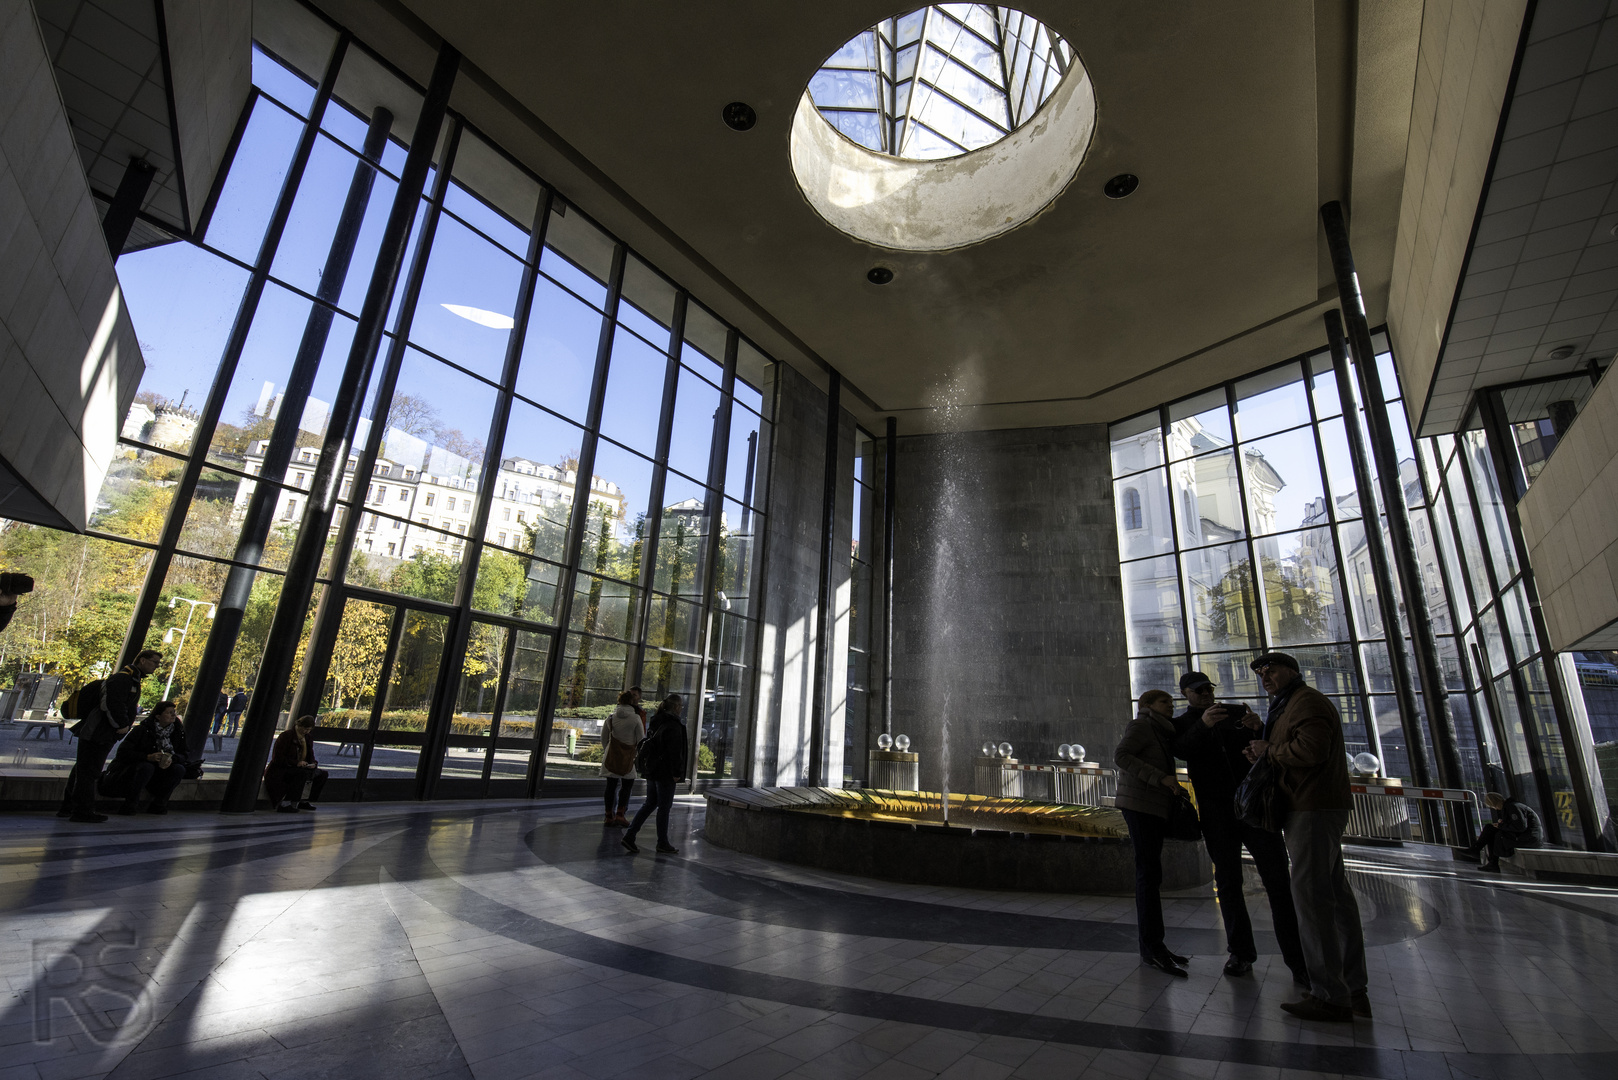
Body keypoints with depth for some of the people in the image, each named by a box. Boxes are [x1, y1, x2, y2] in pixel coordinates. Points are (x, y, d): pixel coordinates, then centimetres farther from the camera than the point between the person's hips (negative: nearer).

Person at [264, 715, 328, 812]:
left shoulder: (308, 737, 10)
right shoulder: (285, 736, -12)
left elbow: (310, 756, 17)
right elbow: (277, 758, -17)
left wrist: (313, 763, -7)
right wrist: (296, 763, -26)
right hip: (278, 772, -8)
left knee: (323, 774, -9)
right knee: (303, 773, -36)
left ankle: (304, 801, -4)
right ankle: (284, 803, -31)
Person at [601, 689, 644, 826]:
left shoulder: (611, 717, 0)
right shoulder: (635, 718, -9)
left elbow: (604, 737, 9)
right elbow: (641, 739, -5)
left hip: (612, 755, 3)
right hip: (627, 755, -3)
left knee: (611, 785, 8)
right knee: (627, 784, 8)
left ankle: (609, 816, 12)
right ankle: (620, 814, -1)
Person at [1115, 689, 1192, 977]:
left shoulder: (1162, 733, 22)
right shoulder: (1141, 725, -5)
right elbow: (1120, 755, -19)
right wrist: (1160, 777, -23)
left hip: (1155, 808, 9)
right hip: (1139, 804, -9)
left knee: (1150, 874, 10)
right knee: (1149, 872, -10)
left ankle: (1151, 945, 15)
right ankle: (1152, 947, -7)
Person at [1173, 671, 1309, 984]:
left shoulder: (1238, 712, 12)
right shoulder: (1181, 724, 7)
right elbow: (1181, 750, -15)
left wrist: (1258, 730, -14)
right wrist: (1203, 725, -32)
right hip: (1216, 811, 0)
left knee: (1278, 878, -4)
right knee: (1227, 881, 5)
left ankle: (1298, 960, 2)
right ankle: (1241, 953, 15)